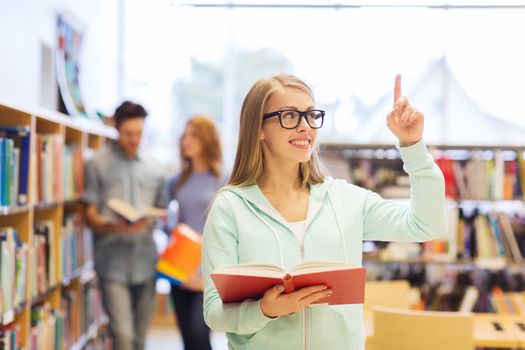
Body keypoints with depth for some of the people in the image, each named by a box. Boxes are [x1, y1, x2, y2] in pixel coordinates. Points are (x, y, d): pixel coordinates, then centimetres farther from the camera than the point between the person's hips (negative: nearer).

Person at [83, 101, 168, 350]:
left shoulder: (154, 170, 14)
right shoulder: (97, 165, 1)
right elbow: (91, 217, -2)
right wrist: (116, 227, -21)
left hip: (146, 262, 4)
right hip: (113, 263, -4)